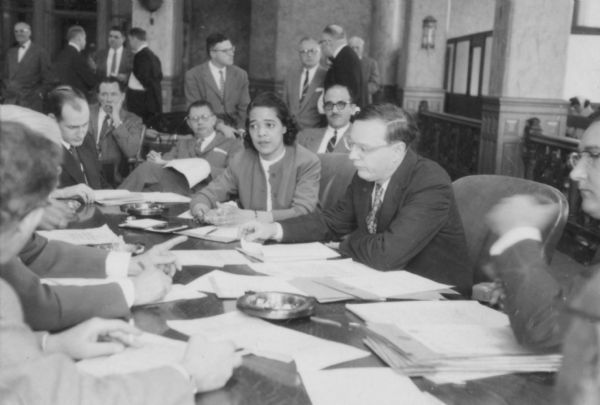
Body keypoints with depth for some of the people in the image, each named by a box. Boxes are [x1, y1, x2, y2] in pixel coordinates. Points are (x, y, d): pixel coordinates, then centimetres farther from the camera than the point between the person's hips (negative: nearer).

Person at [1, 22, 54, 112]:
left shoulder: (40, 52, 0)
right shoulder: (10, 52, 17)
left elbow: (48, 78, 0)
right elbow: (5, 76, 22)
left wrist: (39, 93, -6)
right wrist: (5, 92, 10)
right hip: (10, 100, 4)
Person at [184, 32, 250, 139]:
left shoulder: (240, 74, 10)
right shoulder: (193, 75, 0)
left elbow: (244, 107, 10)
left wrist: (241, 129, -10)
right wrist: (220, 126, -19)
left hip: (233, 133, 2)